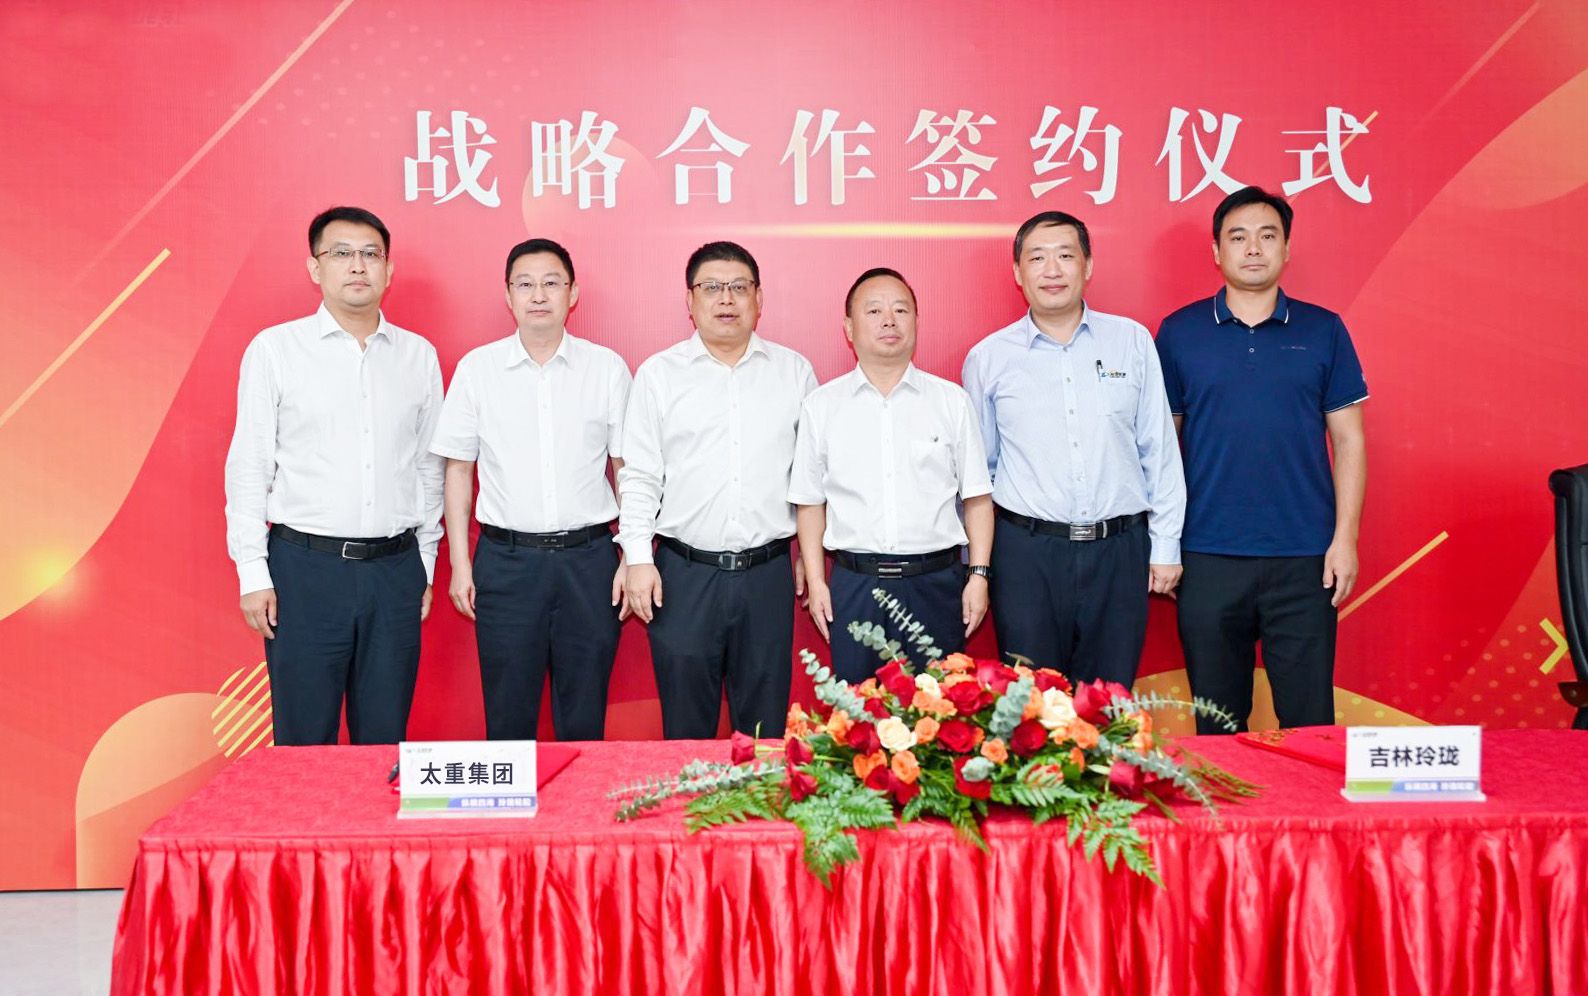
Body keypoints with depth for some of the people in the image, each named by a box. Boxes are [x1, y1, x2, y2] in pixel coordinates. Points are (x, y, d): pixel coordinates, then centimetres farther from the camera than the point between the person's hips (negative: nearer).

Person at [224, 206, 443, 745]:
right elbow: (248, 466, 0)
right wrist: (253, 574, -4)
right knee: (305, 737, 5)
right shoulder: (274, 348, 1)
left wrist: (425, 563, 11)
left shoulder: (419, 355, 8)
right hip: (306, 565, -2)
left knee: (386, 736, 10)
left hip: (395, 569, 2)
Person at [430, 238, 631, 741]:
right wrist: (459, 564, 3)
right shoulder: (476, 368, 3)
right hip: (506, 560, 0)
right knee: (508, 717, 7)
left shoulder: (607, 368, 2)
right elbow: (458, 469, 7)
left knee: (584, 718, 8)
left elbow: (627, 468, 5)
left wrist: (633, 559, -1)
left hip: (588, 557, 0)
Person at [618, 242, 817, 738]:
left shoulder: (794, 371, 7)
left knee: (766, 724, 9)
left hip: (768, 571, 1)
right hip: (683, 572, -1)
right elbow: (638, 475, 3)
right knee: (685, 725, 7)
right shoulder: (658, 373, 4)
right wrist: (638, 558, -4)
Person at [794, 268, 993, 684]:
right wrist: (815, 581, 2)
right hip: (854, 585, 0)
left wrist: (979, 575, -1)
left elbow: (977, 497, 5)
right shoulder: (821, 405, 5)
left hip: (936, 584, 0)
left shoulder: (951, 400, 5)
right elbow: (811, 501, 7)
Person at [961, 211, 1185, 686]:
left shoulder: (1132, 340, 5)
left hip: (1119, 549, 1)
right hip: (1026, 554, -1)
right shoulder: (987, 357, 3)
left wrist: (1166, 545, 5)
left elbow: (1160, 451, 8)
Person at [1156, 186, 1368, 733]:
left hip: (1304, 559, 0)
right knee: (1217, 721, 9)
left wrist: (1345, 537, -2)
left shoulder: (1323, 331, 6)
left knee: (1309, 717, 4)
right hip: (1208, 557, 0)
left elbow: (1349, 441, 6)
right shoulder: (1178, 333, 5)